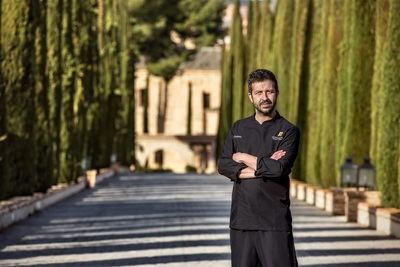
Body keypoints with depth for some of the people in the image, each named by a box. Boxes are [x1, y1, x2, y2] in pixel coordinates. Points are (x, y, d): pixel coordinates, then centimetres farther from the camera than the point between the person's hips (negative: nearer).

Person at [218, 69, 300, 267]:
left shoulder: (288, 131, 0)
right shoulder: (238, 128, 13)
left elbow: (279, 168, -15)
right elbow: (223, 165, 1)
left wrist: (243, 158, -4)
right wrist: (262, 167, -10)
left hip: (274, 221, -4)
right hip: (241, 218, 4)